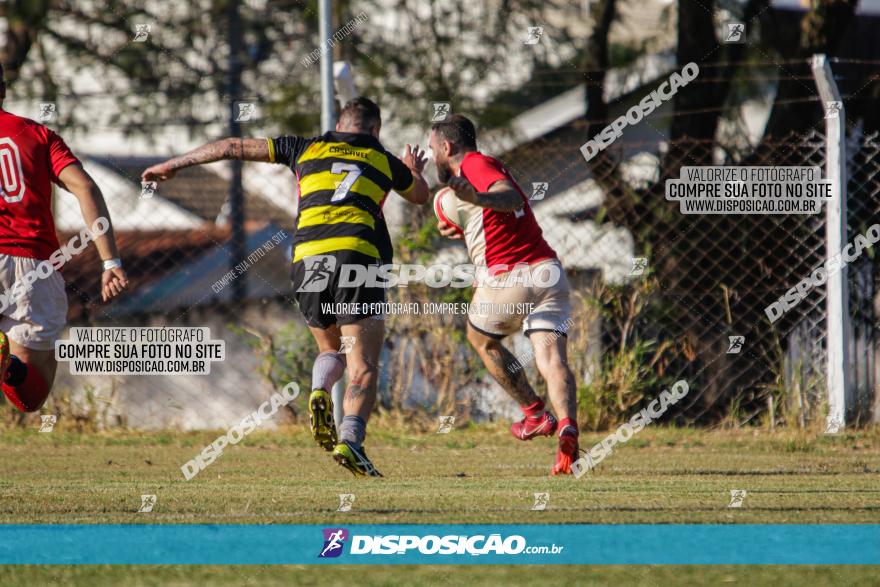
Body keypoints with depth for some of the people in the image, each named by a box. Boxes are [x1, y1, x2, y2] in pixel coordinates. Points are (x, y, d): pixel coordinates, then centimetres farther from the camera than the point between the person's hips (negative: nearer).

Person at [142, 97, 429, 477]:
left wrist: (173, 165, 32)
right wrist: (415, 171, 64)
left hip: (307, 260, 2)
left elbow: (234, 147, 22)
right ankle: (350, 441, -28)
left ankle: (319, 393, -8)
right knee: (363, 366, -4)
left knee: (331, 350, 24)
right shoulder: (383, 160, 19)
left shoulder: (309, 148, 20)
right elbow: (420, 195, 40)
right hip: (358, 256, -2)